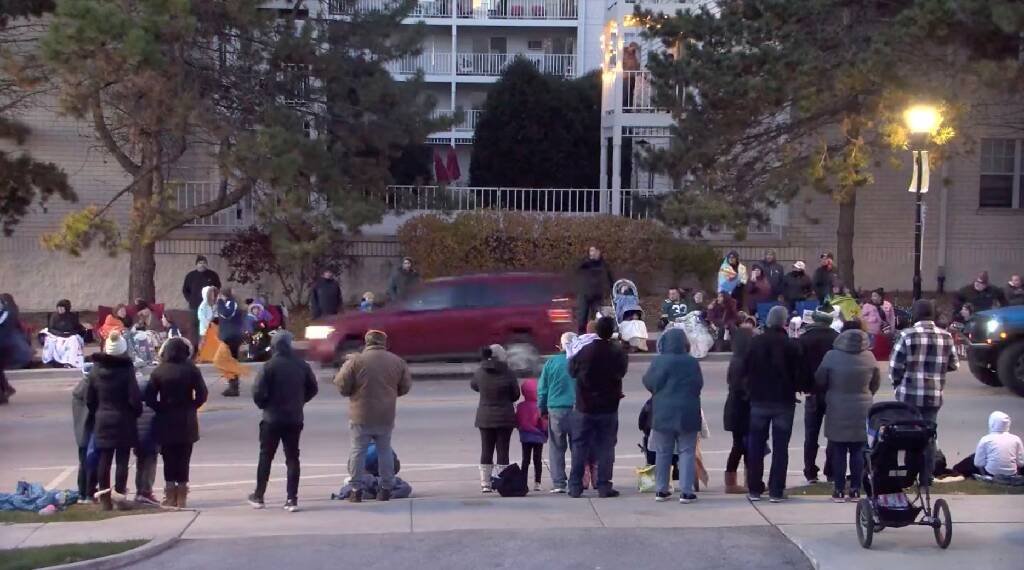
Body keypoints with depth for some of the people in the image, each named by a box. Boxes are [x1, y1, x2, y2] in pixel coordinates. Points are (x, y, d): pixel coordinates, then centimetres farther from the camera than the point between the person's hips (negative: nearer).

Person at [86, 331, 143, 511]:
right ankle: (120, 496, -2)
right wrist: (137, 412, 4)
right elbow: (134, 398, -14)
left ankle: (104, 498, 9)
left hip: (102, 420, 4)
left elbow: (89, 398, 6)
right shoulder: (126, 370, -14)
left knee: (104, 459, 8)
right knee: (122, 460, 1)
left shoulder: (95, 370, 1)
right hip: (123, 421, -4)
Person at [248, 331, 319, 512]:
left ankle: (259, 497, 15)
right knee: (292, 458, 7)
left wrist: (264, 405, 2)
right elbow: (312, 388, 8)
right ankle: (292, 499, 2)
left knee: (266, 457, 10)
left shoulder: (270, 366, -14)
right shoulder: (302, 365, 0)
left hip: (272, 418, -3)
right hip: (295, 419, 3)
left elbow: (258, 392, -18)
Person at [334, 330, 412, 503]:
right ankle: (386, 489, 16)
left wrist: (353, 393, 13)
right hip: (386, 417, 3)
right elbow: (405, 386, 9)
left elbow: (342, 385, -8)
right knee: (385, 450, 14)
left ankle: (356, 490, 5)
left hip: (361, 416, -3)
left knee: (358, 451, 5)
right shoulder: (397, 362, 0)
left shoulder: (356, 361, -11)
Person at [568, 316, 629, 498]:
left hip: (585, 407, 1)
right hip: (608, 408, -1)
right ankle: (603, 486, 3)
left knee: (580, 446, 8)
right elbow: (622, 371, 4)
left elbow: (572, 370, 3)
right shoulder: (618, 353, -11)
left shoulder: (585, 351, -10)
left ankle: (575, 486, 8)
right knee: (606, 447, 6)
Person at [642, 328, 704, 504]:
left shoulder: (659, 362, -9)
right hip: (687, 413, 0)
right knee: (687, 452, 5)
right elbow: (699, 385, 2)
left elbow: (649, 382, -4)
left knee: (662, 453, 10)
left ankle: (661, 490, 14)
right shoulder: (692, 363, -6)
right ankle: (686, 491, -1)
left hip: (663, 413, 0)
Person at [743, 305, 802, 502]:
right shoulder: (791, 345, -10)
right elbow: (798, 373, -6)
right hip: (783, 401, -2)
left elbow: (745, 369, 1)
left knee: (756, 446, 10)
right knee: (780, 447, 3)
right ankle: (776, 490, -1)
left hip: (759, 399, 2)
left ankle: (754, 489, 10)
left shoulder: (755, 342, -3)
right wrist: (794, 388, 12)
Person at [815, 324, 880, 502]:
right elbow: (876, 382, 6)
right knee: (858, 452, 9)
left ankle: (838, 489, 6)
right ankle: (855, 489, 9)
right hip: (862, 411, 2)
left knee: (838, 452, 5)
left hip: (838, 411, -2)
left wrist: (827, 395, 16)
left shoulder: (832, 357, -13)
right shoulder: (869, 358, -6)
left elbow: (819, 381, -4)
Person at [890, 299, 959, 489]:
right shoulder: (946, 337, 1)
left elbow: (895, 365, -9)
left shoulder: (908, 335, -9)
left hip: (909, 395, -3)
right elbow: (954, 364, 8)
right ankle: (926, 479, 12)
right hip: (934, 396, 3)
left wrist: (897, 382, 10)